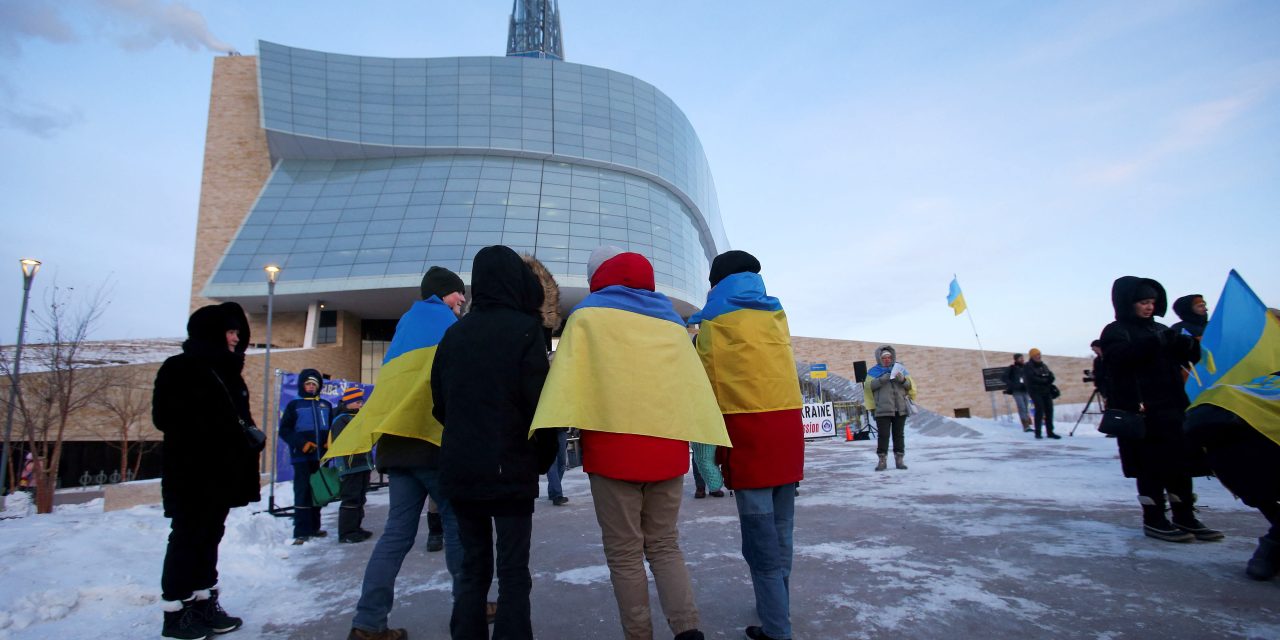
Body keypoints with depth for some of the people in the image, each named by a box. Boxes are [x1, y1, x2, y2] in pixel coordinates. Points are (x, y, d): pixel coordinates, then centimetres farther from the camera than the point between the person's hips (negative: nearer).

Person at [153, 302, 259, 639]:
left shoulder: (228, 373, 17)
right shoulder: (179, 368, -7)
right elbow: (166, 417, -15)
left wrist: (251, 438, 2)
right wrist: (214, 436, -20)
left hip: (221, 471, 8)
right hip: (191, 473, -8)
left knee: (210, 536, 13)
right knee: (186, 538, -1)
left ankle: (204, 603, 22)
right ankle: (176, 611, 10)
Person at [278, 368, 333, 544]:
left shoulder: (326, 405, 14)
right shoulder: (294, 405, 3)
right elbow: (284, 430, -1)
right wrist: (301, 443, -14)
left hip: (321, 456, 4)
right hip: (302, 457, -4)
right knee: (302, 493, -6)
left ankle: (314, 527, 20)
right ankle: (301, 532, -4)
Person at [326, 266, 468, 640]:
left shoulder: (406, 322, 23)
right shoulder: (444, 321, 0)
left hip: (395, 439, 7)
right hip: (430, 438, -7)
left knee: (398, 530, 7)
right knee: (456, 520, 3)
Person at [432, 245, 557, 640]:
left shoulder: (455, 333, 8)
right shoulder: (524, 328, -8)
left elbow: (440, 403, 12)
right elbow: (537, 400, -12)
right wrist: (544, 457, 2)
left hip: (459, 470, 5)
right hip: (510, 470, -5)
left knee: (473, 566, 16)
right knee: (513, 571, 2)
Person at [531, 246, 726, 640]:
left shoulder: (588, 315, 8)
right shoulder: (671, 321, 19)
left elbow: (569, 373, -5)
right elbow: (695, 383, 16)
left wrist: (554, 428, -7)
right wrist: (713, 438, 19)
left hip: (614, 446, -4)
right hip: (667, 448, 4)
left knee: (624, 553, 8)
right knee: (664, 544, 16)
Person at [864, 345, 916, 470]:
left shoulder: (900, 368, 13)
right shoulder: (874, 371, 6)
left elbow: (910, 385, 10)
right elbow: (868, 386, -7)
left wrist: (903, 380, -11)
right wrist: (881, 380, -19)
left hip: (900, 409, 3)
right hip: (883, 409, -2)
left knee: (899, 435, 8)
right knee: (883, 435, -4)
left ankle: (899, 459, 14)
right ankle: (882, 460, 2)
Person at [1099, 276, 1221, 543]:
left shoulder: (1160, 329, 20)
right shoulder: (1116, 331, -2)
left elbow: (1190, 358, 18)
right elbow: (1121, 356, -21)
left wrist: (1187, 344, -4)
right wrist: (1155, 343, -29)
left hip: (1173, 406, 8)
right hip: (1141, 410, -7)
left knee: (1183, 461, 9)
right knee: (1153, 466, -5)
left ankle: (1185, 517, 19)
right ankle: (1153, 520, 3)